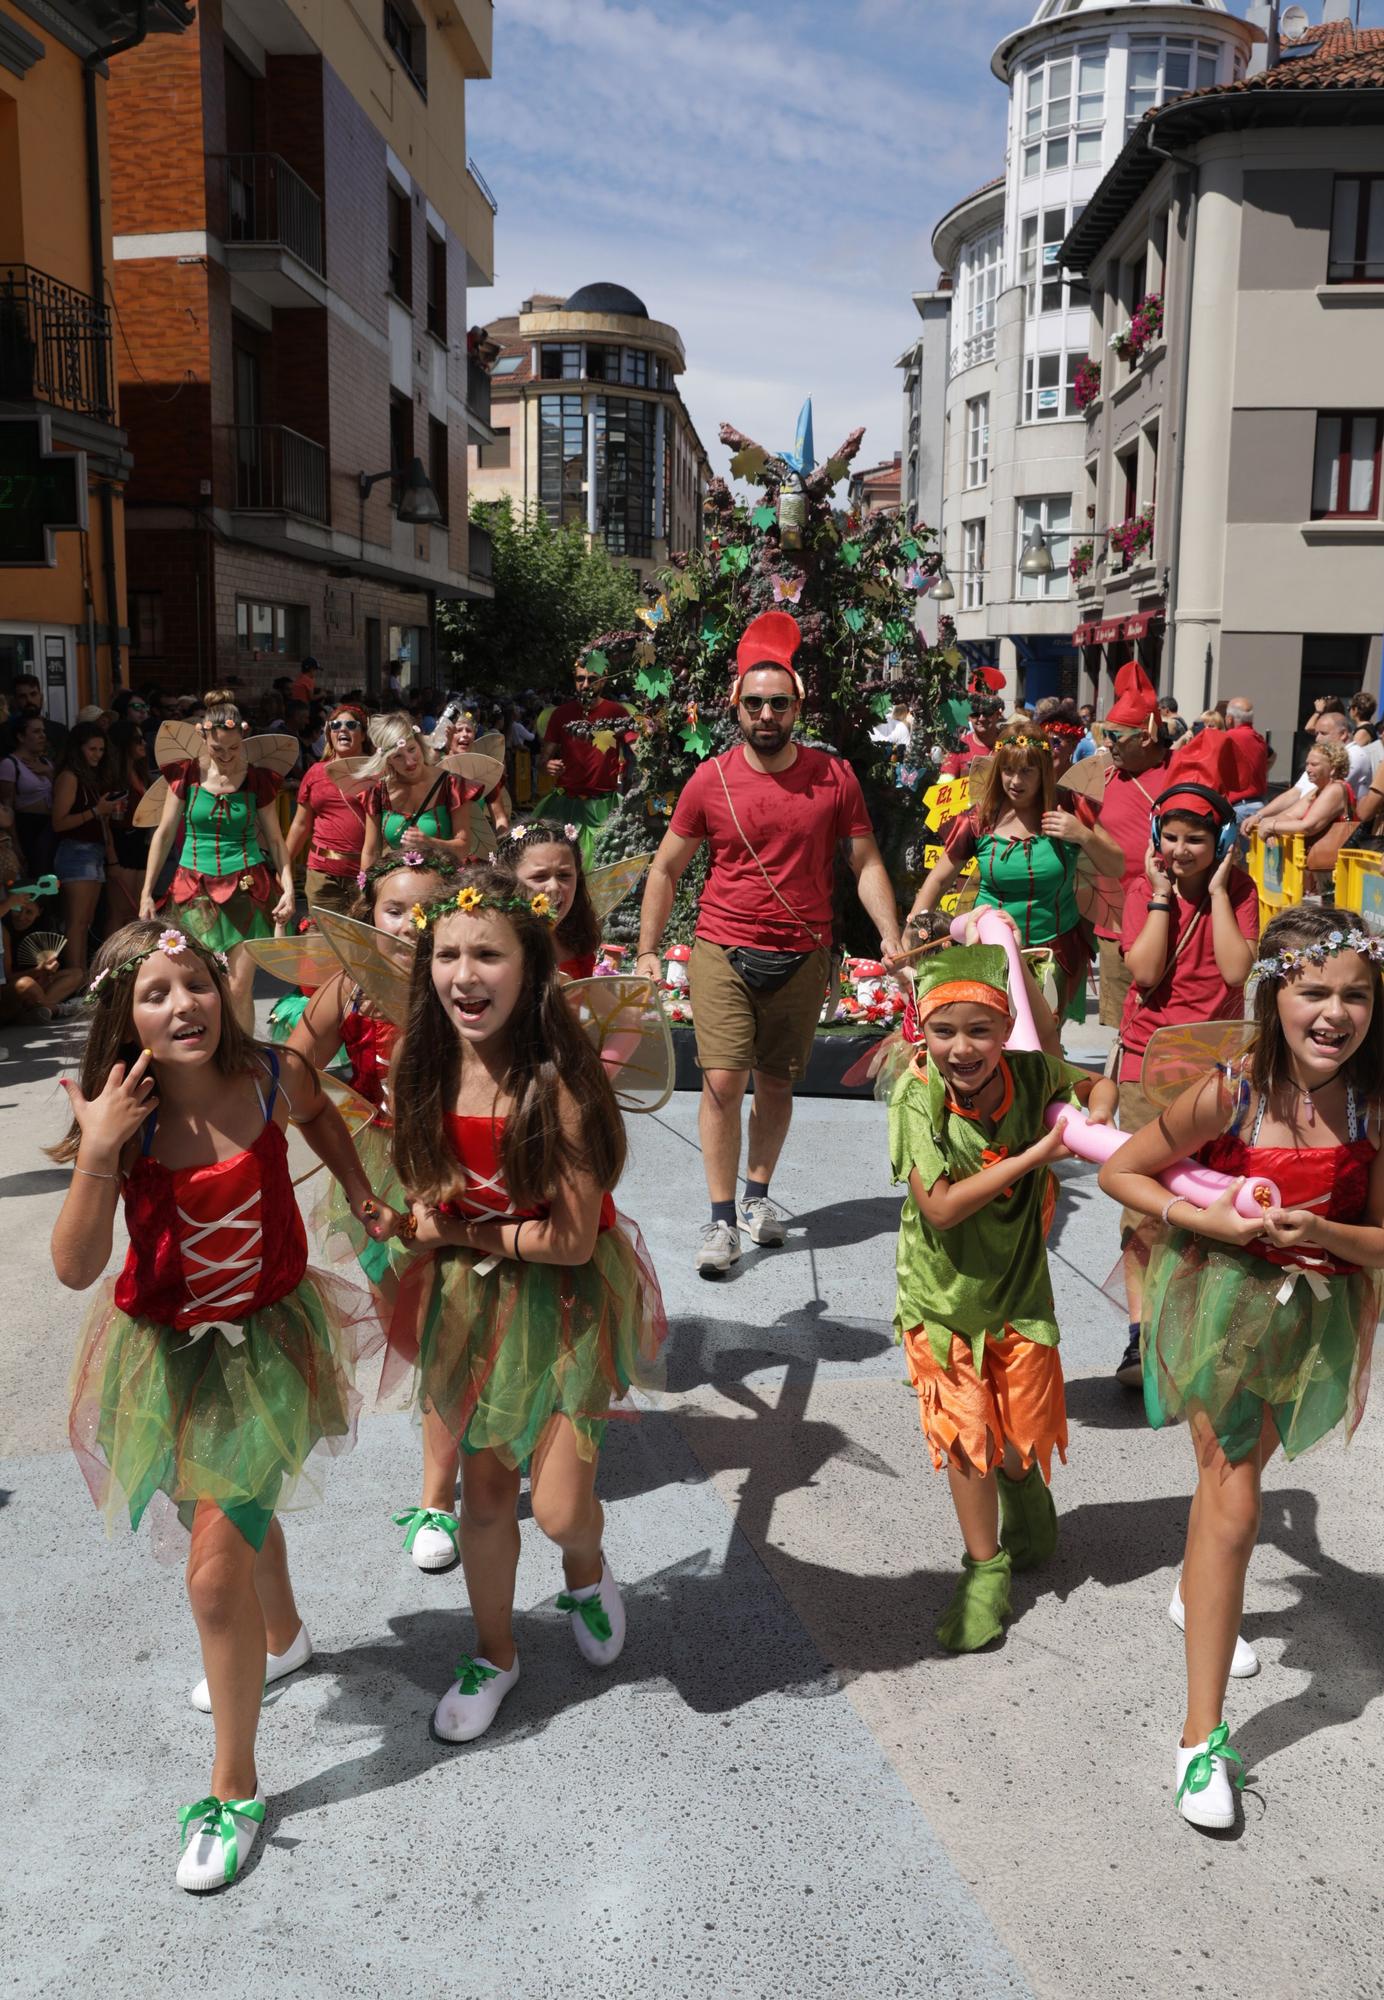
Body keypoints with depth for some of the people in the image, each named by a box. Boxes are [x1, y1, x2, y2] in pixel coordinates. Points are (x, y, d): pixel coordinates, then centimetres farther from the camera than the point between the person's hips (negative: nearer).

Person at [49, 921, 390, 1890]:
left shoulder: (271, 1077, -17)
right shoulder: (120, 1117, -18)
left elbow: (317, 1111, 9)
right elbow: (76, 1267, -26)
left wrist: (363, 1194, 7)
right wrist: (99, 1149, -34)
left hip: (266, 1343, -2)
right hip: (167, 1352, 2)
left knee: (217, 1571, -6)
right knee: (235, 1514, 26)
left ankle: (234, 1785, 15)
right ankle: (282, 1639, 59)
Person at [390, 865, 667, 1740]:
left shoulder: (559, 1079, -25)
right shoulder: (429, 1073, -9)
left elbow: (573, 1238, -22)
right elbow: (428, 1202, 4)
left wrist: (469, 1232, -12)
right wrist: (432, 1221, -18)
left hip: (566, 1299, -4)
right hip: (476, 1298, 4)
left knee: (560, 1509, -3)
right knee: (483, 1493, 14)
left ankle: (588, 1569, 36)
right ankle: (495, 1653, 40)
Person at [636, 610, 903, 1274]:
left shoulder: (834, 777, -1)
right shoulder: (710, 779, -3)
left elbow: (865, 864, 4)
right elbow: (666, 868, 5)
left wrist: (893, 940, -6)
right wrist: (646, 950, 0)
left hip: (802, 957, 1)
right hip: (724, 952, -1)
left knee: (776, 1085, 11)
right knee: (722, 1083, -8)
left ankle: (757, 1193, 30)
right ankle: (722, 1218, 2)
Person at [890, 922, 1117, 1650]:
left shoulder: (1029, 1074, -14)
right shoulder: (916, 1096, -22)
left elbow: (1096, 1082, 9)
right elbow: (940, 1208, -27)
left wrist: (1096, 1116, -14)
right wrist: (1037, 1153, -28)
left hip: (1016, 1285, 2)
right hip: (943, 1291, -2)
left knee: (1020, 1438, 12)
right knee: (966, 1437, 5)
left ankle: (1024, 1487, 48)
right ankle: (986, 1568, 26)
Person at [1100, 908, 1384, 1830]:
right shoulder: (1229, 1095, -21)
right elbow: (1121, 1171, -9)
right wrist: (1203, 1219, -21)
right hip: (1222, 1295, -3)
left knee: (1237, 1471, 23)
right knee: (1231, 1504, -7)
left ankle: (1199, 1596, 54)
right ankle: (1202, 1737, 0)